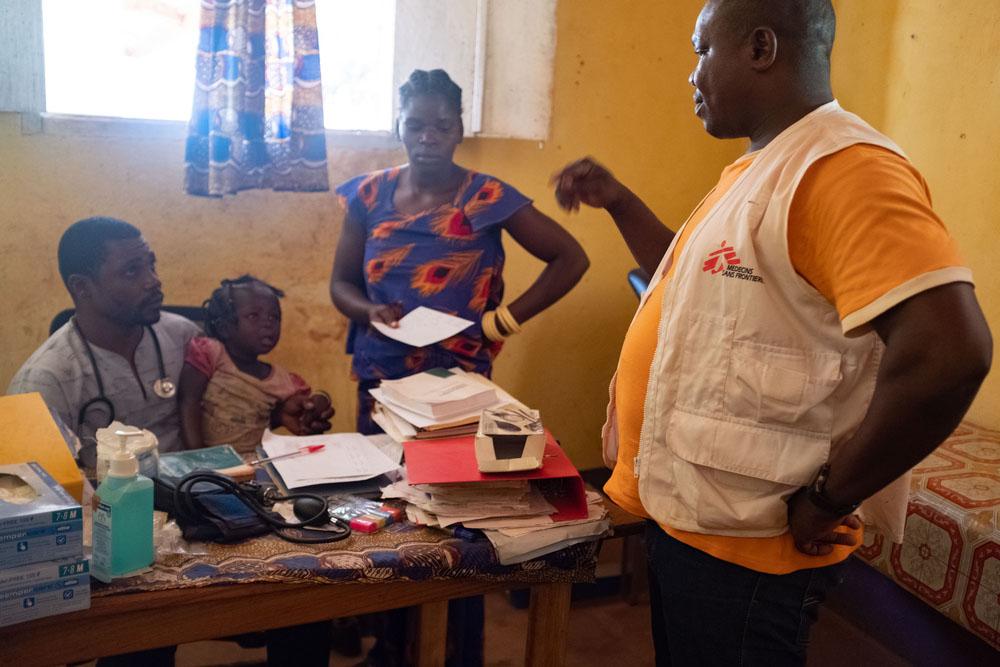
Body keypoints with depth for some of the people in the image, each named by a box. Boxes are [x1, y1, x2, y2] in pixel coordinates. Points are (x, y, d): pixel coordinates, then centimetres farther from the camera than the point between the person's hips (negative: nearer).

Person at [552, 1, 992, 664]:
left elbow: (949, 351, -31)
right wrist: (617, 200, 15)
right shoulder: (752, 169, 12)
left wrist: (829, 496, -21)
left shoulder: (842, 167, -21)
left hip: (744, 546, -9)